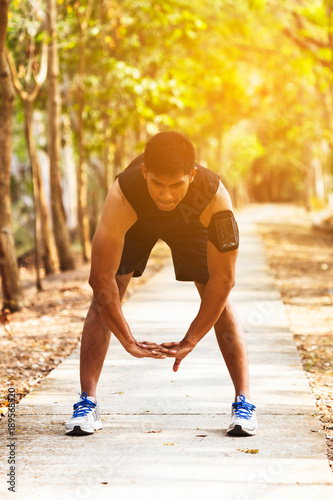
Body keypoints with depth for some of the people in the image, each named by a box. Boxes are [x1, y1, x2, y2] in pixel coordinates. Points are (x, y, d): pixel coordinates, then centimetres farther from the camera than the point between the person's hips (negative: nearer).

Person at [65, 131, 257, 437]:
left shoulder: (215, 198, -43)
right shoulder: (122, 197, -45)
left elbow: (222, 280, -34)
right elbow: (101, 279, -40)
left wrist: (190, 341, -34)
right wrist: (129, 342, -40)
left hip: (191, 224, 0)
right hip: (135, 223, 0)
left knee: (220, 301, -11)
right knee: (104, 297, -13)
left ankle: (244, 403, -4)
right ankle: (87, 404, -8)